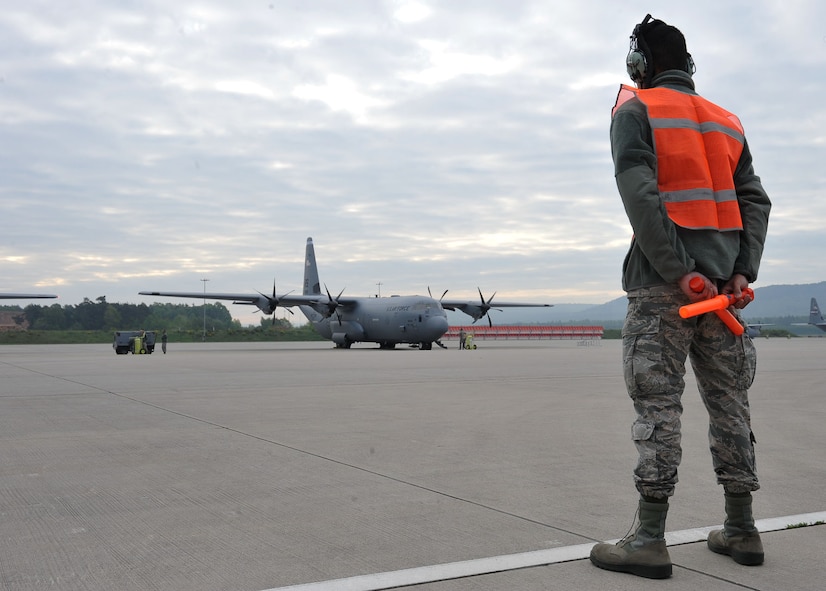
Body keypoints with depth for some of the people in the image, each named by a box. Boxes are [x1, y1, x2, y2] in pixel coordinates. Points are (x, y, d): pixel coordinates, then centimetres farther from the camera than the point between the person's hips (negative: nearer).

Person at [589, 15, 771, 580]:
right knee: (729, 403, 10)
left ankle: (650, 540, -3)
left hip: (663, 284, -6)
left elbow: (642, 197, -14)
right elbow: (755, 201, 9)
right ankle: (741, 531, 18)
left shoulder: (635, 111, 2)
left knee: (659, 406, -5)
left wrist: (679, 272, -15)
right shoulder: (726, 121, 20)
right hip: (722, 283, 6)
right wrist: (742, 271, 0)